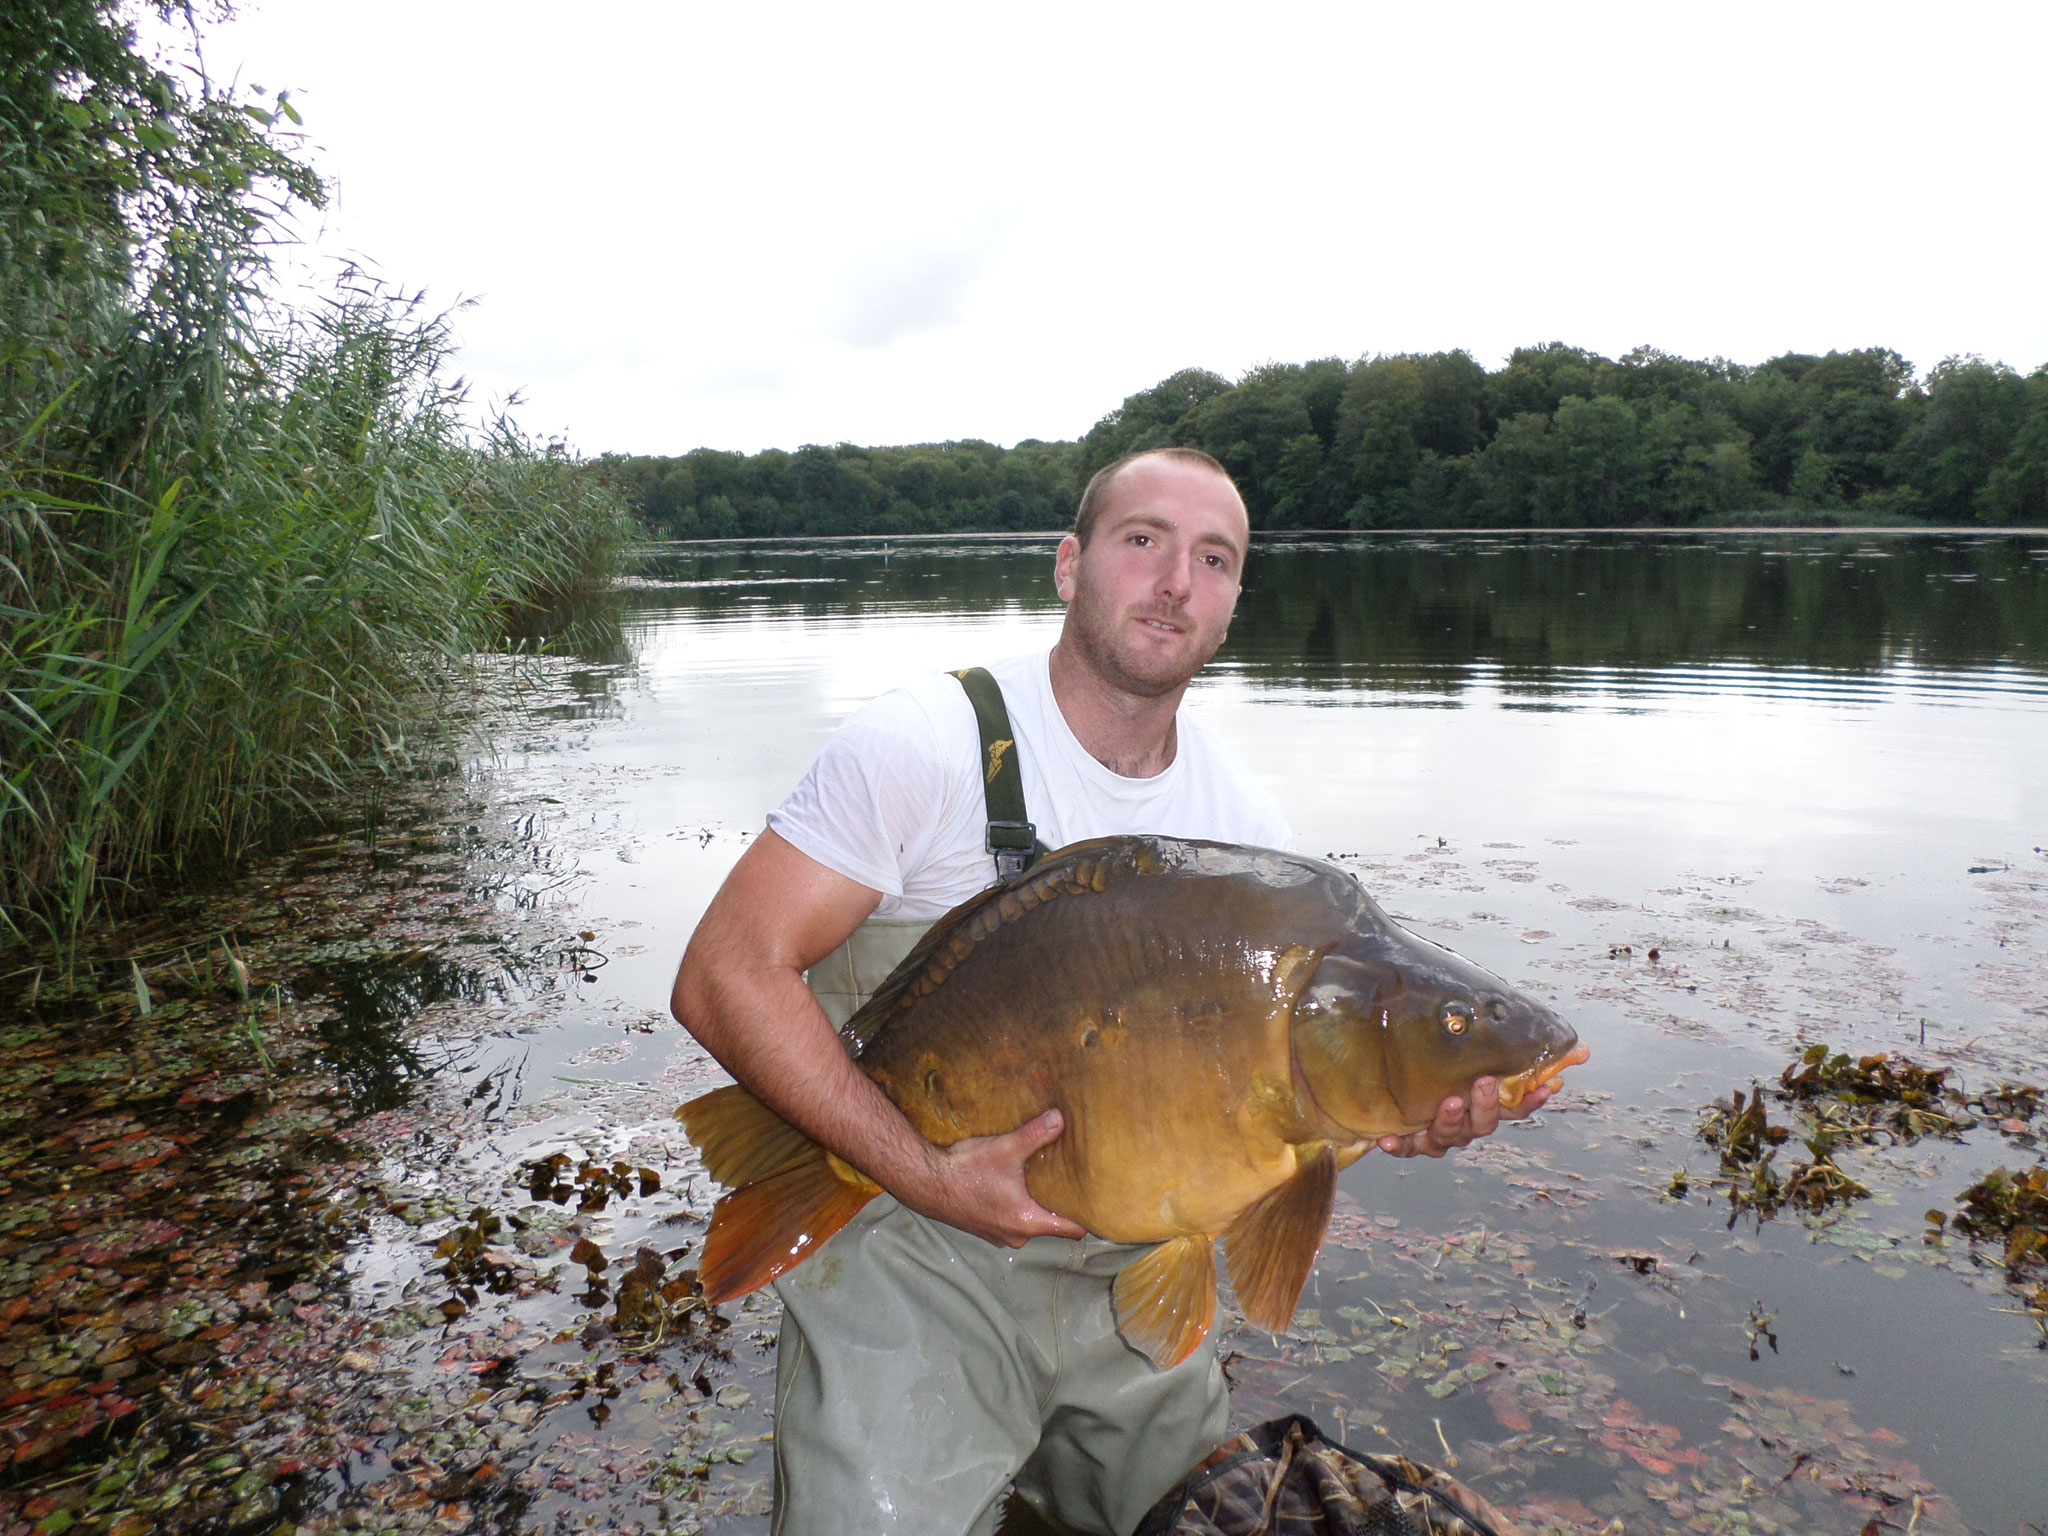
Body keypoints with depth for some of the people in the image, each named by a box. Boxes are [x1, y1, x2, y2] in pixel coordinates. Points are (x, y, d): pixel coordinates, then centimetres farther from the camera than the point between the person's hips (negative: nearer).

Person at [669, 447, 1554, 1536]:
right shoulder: (924, 745, -19)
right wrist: (925, 1172, -28)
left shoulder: (1246, 824, -2)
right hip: (913, 1259, -5)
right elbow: (724, 976, -21)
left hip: (1129, 1268, 5)